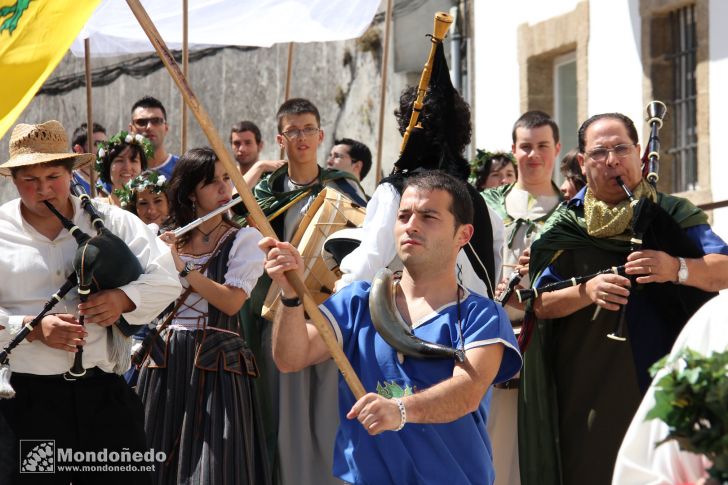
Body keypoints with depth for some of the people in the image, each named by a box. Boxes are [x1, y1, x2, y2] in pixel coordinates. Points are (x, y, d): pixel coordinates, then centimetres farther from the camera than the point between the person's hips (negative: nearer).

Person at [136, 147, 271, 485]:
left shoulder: (245, 239, 0)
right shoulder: (166, 240, 11)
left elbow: (231, 302, -13)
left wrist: (182, 267, -14)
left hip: (216, 365, -3)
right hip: (166, 362, 4)